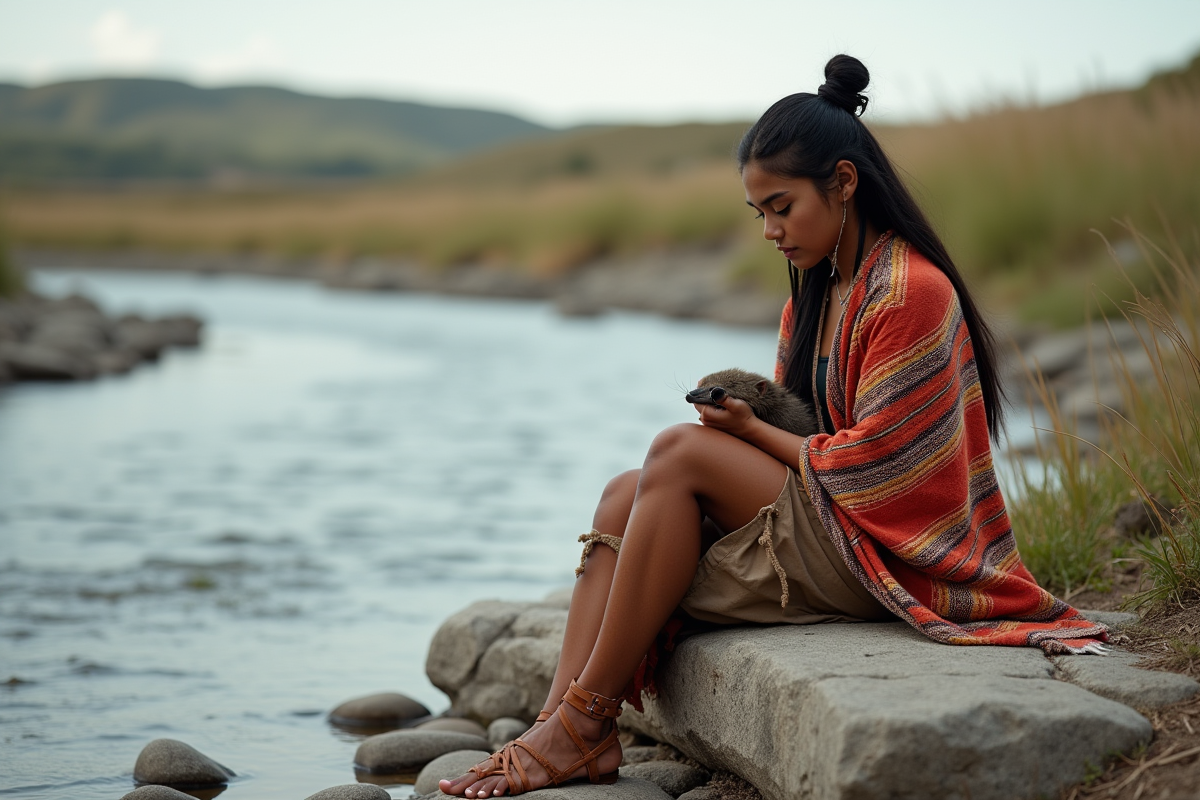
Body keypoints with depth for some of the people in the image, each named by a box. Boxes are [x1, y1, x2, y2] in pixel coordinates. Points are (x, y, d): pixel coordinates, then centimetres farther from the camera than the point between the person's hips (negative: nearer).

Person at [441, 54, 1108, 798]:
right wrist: (748, 411, -4)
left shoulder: (911, 292, -16)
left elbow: (871, 467, -18)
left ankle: (586, 721, -18)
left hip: (889, 556, -9)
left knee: (680, 453, -21)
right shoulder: (816, 292, 14)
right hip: (827, 524, 9)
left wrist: (752, 431, -9)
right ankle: (561, 725, -20)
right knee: (628, 494, -6)